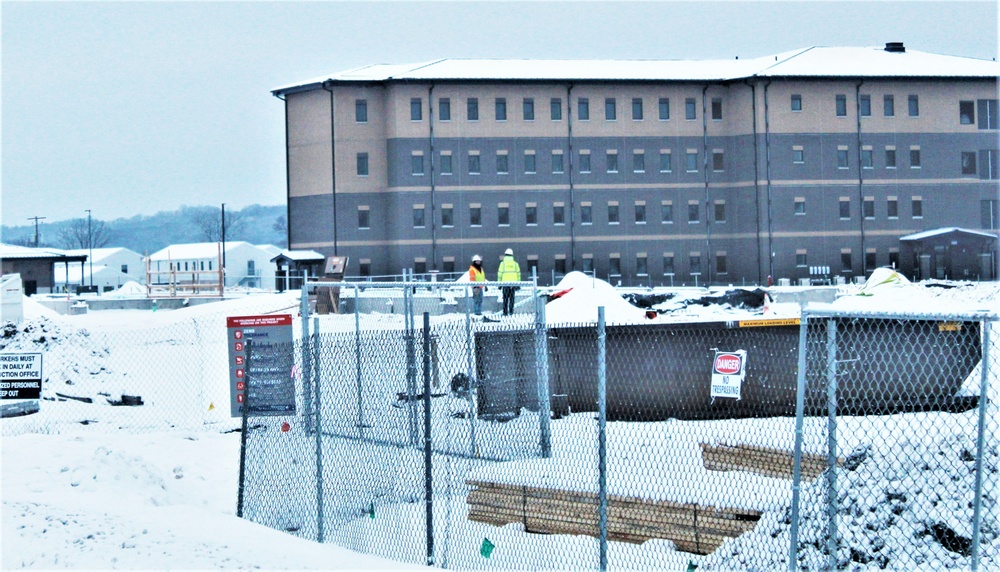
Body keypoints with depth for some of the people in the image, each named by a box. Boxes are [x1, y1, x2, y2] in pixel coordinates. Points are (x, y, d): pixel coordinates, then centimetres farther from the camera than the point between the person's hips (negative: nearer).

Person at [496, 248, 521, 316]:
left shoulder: (503, 263, -1)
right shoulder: (515, 263, 5)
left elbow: (500, 274, -3)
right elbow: (518, 274, 5)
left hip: (505, 283, -2)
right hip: (513, 283, 2)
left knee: (505, 298, 4)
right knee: (511, 298, 8)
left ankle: (505, 312, 2)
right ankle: (511, 311, 0)